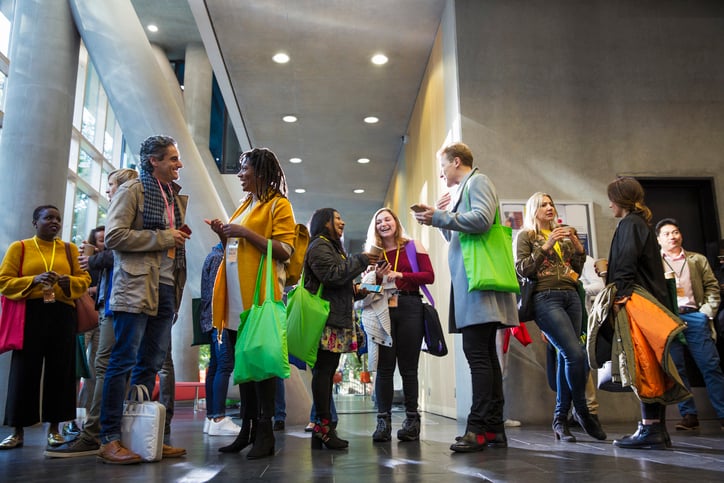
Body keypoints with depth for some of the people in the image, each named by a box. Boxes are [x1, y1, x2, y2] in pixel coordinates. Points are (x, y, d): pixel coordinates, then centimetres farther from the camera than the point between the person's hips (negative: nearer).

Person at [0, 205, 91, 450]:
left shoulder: (69, 249, 14)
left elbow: (85, 278, 10)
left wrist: (70, 282, -11)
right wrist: (34, 280, -15)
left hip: (62, 315, 2)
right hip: (30, 314, -2)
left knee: (59, 371, 2)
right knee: (25, 371, -1)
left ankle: (54, 428, 12)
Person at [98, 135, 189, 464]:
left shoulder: (176, 197, 20)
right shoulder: (132, 190, -2)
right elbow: (113, 236, -13)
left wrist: (180, 238, 11)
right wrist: (164, 238, -12)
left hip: (166, 288, 7)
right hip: (137, 286, -7)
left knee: (151, 364, 8)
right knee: (124, 361, -5)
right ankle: (109, 440, 2)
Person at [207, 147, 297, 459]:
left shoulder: (278, 204, -1)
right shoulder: (244, 205, 22)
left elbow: (284, 251, -12)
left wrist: (245, 232, -15)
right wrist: (224, 236, 9)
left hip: (260, 294, -8)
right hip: (236, 297, 8)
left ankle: (265, 432, 3)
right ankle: (247, 428, 16)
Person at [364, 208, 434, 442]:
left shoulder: (413, 247, 7)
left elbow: (429, 275, -2)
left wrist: (400, 275, -10)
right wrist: (377, 277, -8)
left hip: (409, 308, -2)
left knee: (408, 367, 2)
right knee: (384, 367, 0)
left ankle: (412, 419, 11)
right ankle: (383, 420, 4)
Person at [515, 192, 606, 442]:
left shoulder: (564, 235, 23)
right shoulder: (526, 236, 8)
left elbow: (577, 271, 20)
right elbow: (522, 269, -5)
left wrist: (578, 247, 4)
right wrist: (545, 246, -11)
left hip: (571, 297, 5)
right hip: (545, 298, -5)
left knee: (566, 357, -2)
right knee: (576, 354, -16)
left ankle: (560, 419, 6)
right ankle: (583, 411, 2)